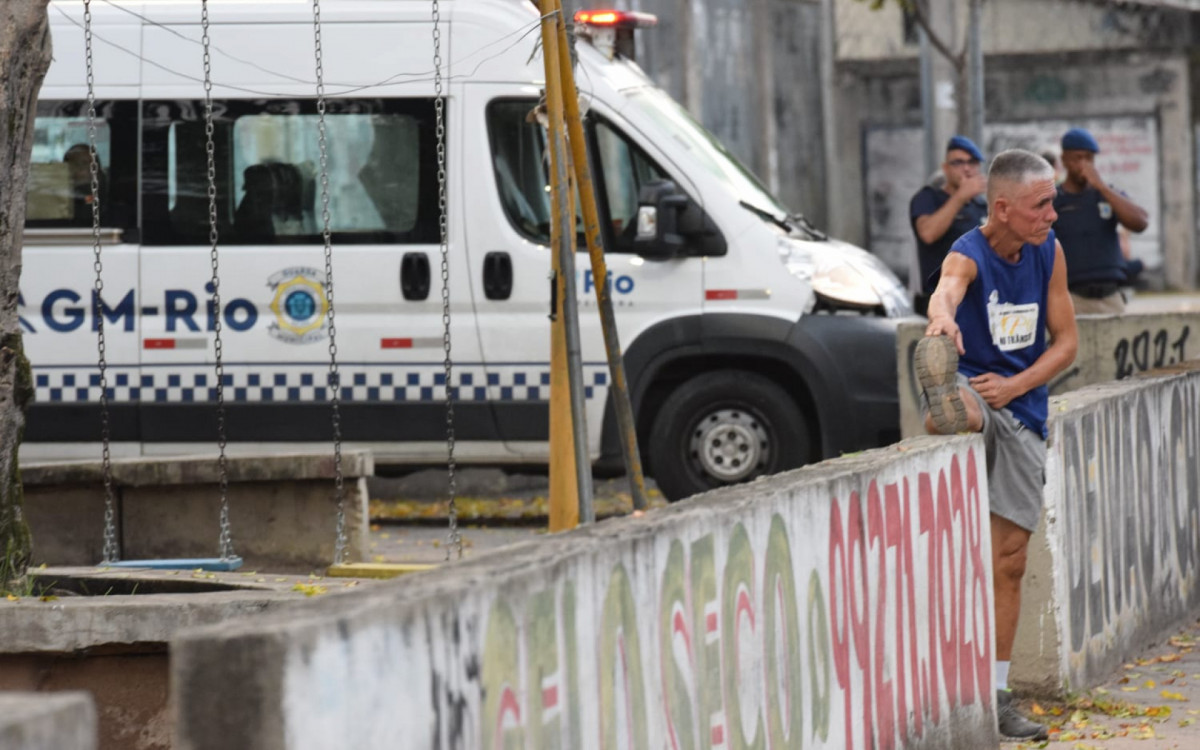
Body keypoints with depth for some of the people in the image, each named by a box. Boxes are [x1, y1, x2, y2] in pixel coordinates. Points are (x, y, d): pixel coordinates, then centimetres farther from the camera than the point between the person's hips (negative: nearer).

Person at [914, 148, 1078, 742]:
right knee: (957, 413, -43)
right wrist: (942, 316, -65)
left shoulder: (1048, 254, 3)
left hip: (1021, 410, 4)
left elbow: (1066, 341, 7)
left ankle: (996, 697, 11)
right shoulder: (969, 257, -14)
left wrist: (1017, 385, -11)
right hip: (973, 387, -4)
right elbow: (947, 287, -40)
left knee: (1008, 561, 6)